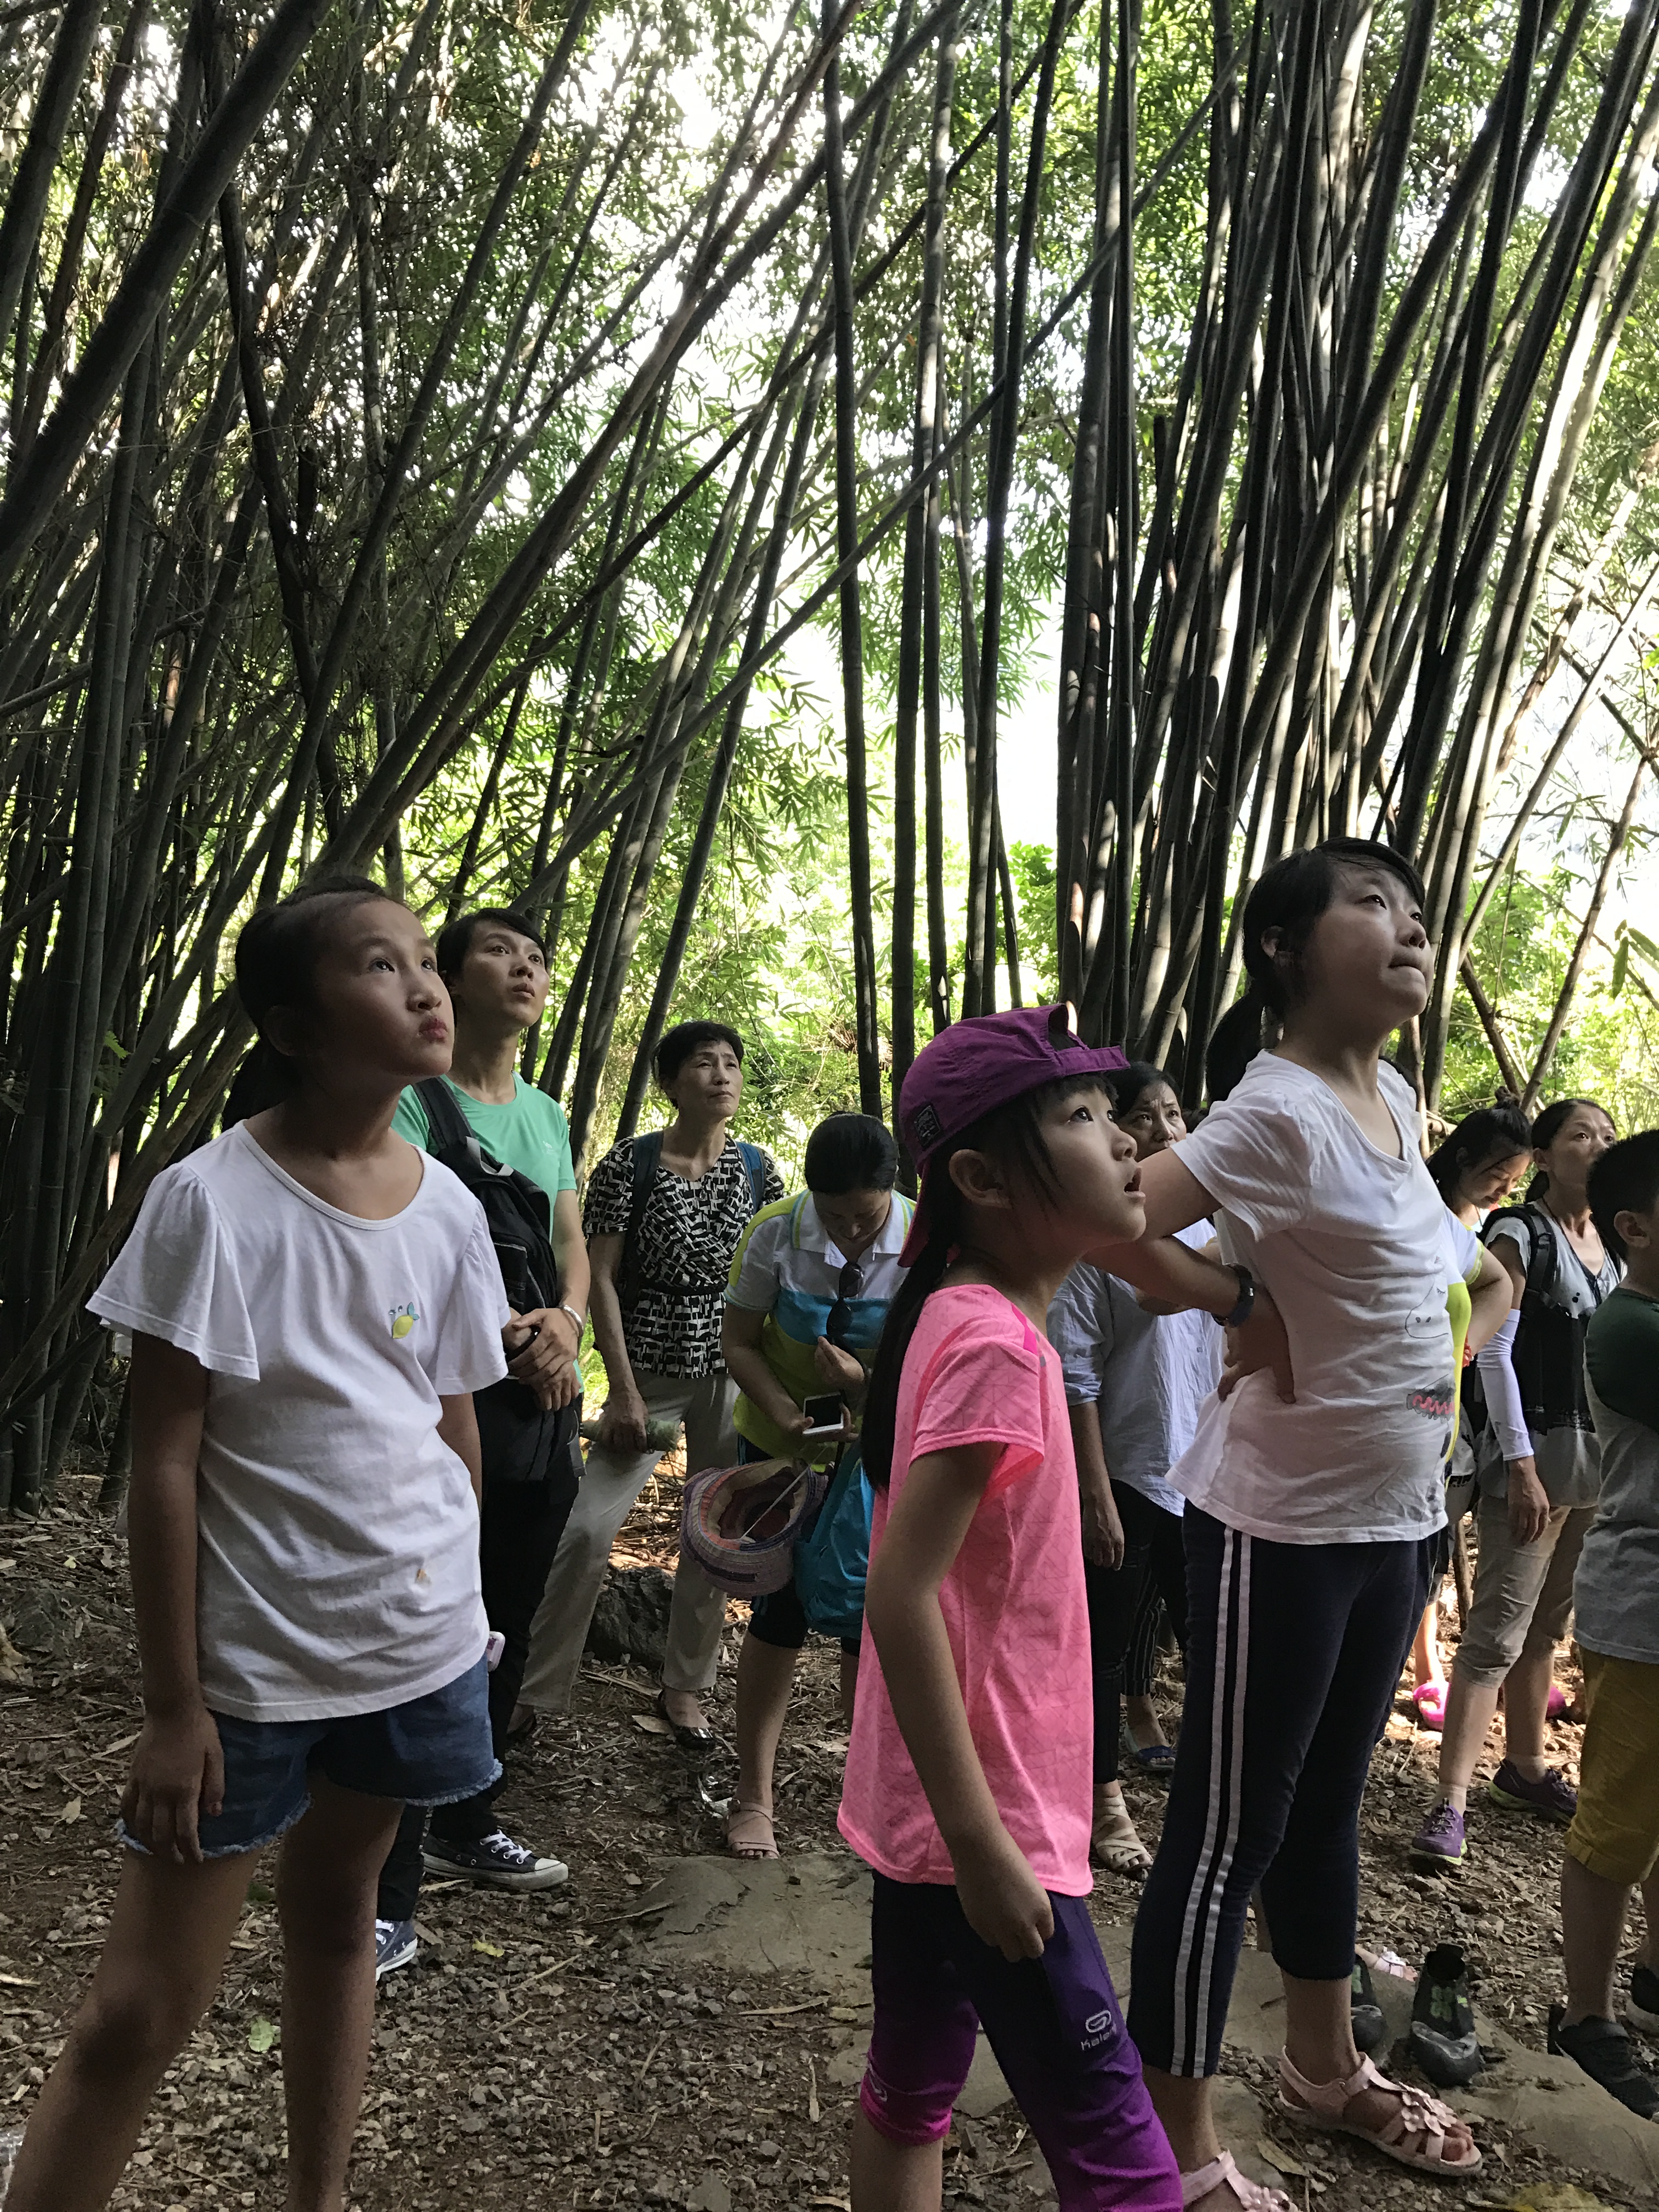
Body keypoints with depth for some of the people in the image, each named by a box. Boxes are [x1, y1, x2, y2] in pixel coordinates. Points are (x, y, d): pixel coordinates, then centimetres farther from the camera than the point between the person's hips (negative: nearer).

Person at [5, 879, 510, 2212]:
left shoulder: (447, 1209, -1)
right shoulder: (212, 1201, -15)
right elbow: (166, 1462, -13)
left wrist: (463, 1604, 12)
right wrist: (173, 1705, -11)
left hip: (417, 1642, 5)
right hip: (252, 1661, -4)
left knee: (338, 1918, 21)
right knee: (148, 2007, 2)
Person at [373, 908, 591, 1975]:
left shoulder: (547, 1114, 13)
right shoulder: (414, 1098, -8)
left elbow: (573, 1246, 13)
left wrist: (566, 1318, -8)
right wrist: (510, 1335, -22)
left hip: (544, 1404, 7)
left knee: (508, 1628, 17)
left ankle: (467, 1825, 35)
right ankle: (389, 1897, 5)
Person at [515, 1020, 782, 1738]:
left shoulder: (758, 1169, 4)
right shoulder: (630, 1163, -6)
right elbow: (600, 1278, -7)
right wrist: (624, 1391, -13)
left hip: (734, 1370, 3)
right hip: (650, 1370, -3)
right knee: (587, 1527, -9)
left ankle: (684, 1687, 24)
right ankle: (535, 1691, 7)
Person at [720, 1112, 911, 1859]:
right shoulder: (775, 1232, -17)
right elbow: (740, 1342, -9)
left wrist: (865, 1378, -32)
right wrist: (785, 1414, -25)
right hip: (781, 1445, 0)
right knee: (781, 1610, 2)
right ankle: (753, 1795, 18)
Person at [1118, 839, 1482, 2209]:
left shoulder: (1394, 1097, 7)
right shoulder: (1275, 1110, -19)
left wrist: (1429, 1378, 13)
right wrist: (1251, 1317, -19)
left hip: (1397, 1514, 9)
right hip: (1282, 1522, -8)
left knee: (1329, 1800, 23)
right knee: (1229, 1828, 4)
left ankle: (1327, 2070, 43)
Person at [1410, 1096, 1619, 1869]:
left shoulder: (1611, 1243, 12)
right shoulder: (1519, 1234, -8)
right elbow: (1495, 1352, -13)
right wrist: (1521, 1466, -17)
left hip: (1599, 1457, 7)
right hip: (1535, 1452, -7)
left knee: (1547, 1626, 15)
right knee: (1497, 1632, -9)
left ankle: (1525, 1768, 28)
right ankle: (1451, 1803, -7)